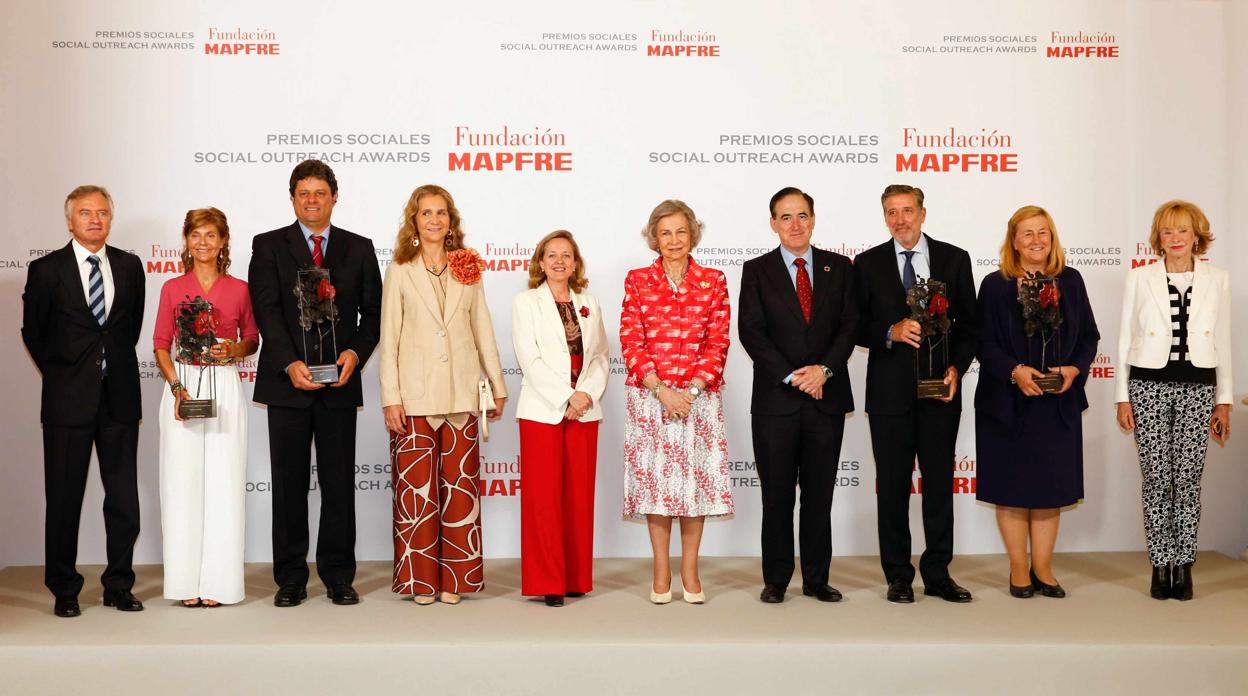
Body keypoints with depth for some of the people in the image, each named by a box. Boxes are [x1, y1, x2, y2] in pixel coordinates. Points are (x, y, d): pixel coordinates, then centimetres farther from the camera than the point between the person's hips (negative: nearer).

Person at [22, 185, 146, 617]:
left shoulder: (129, 266, 7)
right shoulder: (46, 270, -1)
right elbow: (33, 332, 8)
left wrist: (114, 366, 12)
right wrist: (60, 375, 10)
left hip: (120, 397, 2)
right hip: (69, 400, -2)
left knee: (124, 497, 5)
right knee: (64, 497, 4)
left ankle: (119, 585, 16)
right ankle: (64, 590, 15)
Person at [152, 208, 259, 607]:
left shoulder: (239, 289, 4)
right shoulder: (173, 289, 5)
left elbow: (252, 339, 12)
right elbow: (161, 345, 5)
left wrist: (235, 350, -9)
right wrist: (176, 386, -9)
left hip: (225, 389, 0)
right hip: (182, 388, 1)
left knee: (224, 482, -2)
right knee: (182, 481, 0)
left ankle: (219, 581, 6)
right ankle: (187, 582, 8)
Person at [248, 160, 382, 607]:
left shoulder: (359, 248, 9)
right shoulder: (268, 246, 4)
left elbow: (373, 312, 7)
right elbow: (267, 311, -6)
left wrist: (355, 354, -11)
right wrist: (290, 364, -18)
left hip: (340, 383, 1)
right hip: (287, 383, -1)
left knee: (339, 483, 5)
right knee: (289, 484, 5)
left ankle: (338, 576, 14)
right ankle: (290, 578, 14)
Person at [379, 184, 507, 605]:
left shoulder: (468, 269, 9)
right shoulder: (400, 271, 3)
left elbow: (482, 330, 11)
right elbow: (389, 338, 0)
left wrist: (497, 385, 11)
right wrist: (390, 397, -6)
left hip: (461, 395, 2)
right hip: (415, 394, -2)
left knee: (459, 487, 4)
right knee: (416, 488, 0)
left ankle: (454, 577, 13)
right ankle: (420, 579, 10)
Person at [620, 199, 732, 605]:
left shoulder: (713, 281, 5)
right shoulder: (637, 281, 4)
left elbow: (718, 344, 1)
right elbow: (631, 342, -1)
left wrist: (691, 390, -10)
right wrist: (662, 390, -12)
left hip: (699, 396, 1)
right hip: (649, 396, 0)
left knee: (696, 478, 3)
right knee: (655, 478, 2)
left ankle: (690, 570, 14)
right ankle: (661, 571, 13)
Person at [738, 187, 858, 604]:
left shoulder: (839, 268, 9)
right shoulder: (757, 271, 3)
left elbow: (850, 325, 2)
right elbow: (751, 332, -5)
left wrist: (823, 370, -13)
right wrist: (792, 377, -13)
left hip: (827, 397, 2)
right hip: (775, 398, -1)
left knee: (819, 495, 8)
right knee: (777, 495, 4)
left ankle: (816, 579, 17)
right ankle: (776, 580, 14)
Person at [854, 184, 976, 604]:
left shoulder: (954, 259, 6)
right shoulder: (867, 264, 4)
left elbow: (968, 323, 6)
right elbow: (857, 327, 2)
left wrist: (956, 368, -8)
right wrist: (890, 332, -16)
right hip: (889, 391, 0)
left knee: (940, 484, 6)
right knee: (892, 486, 5)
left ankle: (938, 575, 17)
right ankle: (898, 576, 16)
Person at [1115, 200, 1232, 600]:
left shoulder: (1217, 281, 7)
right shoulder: (1139, 279, 3)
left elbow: (1224, 343, 9)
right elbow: (1125, 340, 5)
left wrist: (1224, 401, 7)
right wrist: (1122, 396, 2)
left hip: (1197, 388, 1)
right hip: (1149, 386, -1)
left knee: (1188, 479, 1)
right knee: (1156, 479, 0)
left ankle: (1183, 566, 11)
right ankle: (1160, 565, 10)